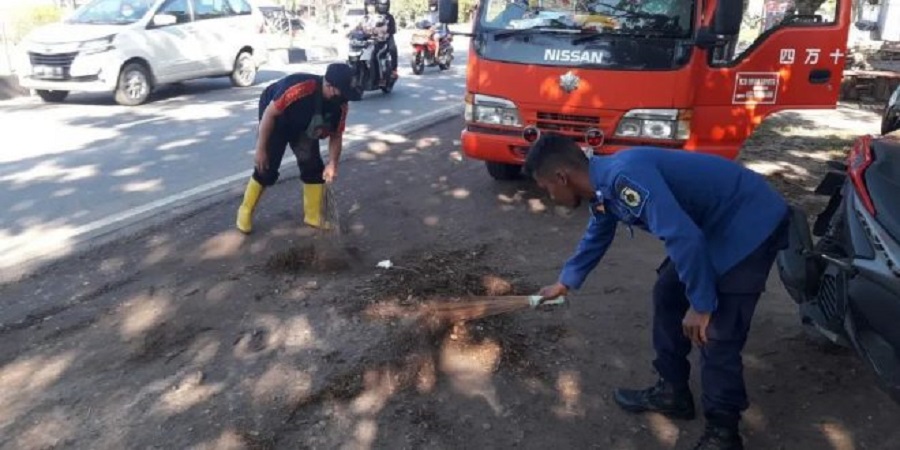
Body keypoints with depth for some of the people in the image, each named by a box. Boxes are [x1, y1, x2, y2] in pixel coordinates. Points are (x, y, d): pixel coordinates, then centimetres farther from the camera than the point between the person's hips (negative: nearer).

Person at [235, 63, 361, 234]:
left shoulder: (340, 104, -22)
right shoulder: (299, 87, -41)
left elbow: (336, 135, -7)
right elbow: (269, 114, -30)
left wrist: (332, 164, -21)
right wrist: (261, 148, -25)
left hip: (304, 126, 5)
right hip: (276, 121, -5)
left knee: (313, 166, -3)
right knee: (267, 168, -8)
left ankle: (314, 216, 12)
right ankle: (246, 210, 14)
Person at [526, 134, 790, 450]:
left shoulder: (623, 178, -29)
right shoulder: (603, 187, 4)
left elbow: (684, 236, -33)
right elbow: (595, 238, 23)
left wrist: (700, 305, -23)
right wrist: (565, 283, 36)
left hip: (752, 223, -10)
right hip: (714, 226, 10)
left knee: (717, 333, -8)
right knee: (667, 294, 13)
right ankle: (672, 391, 27)